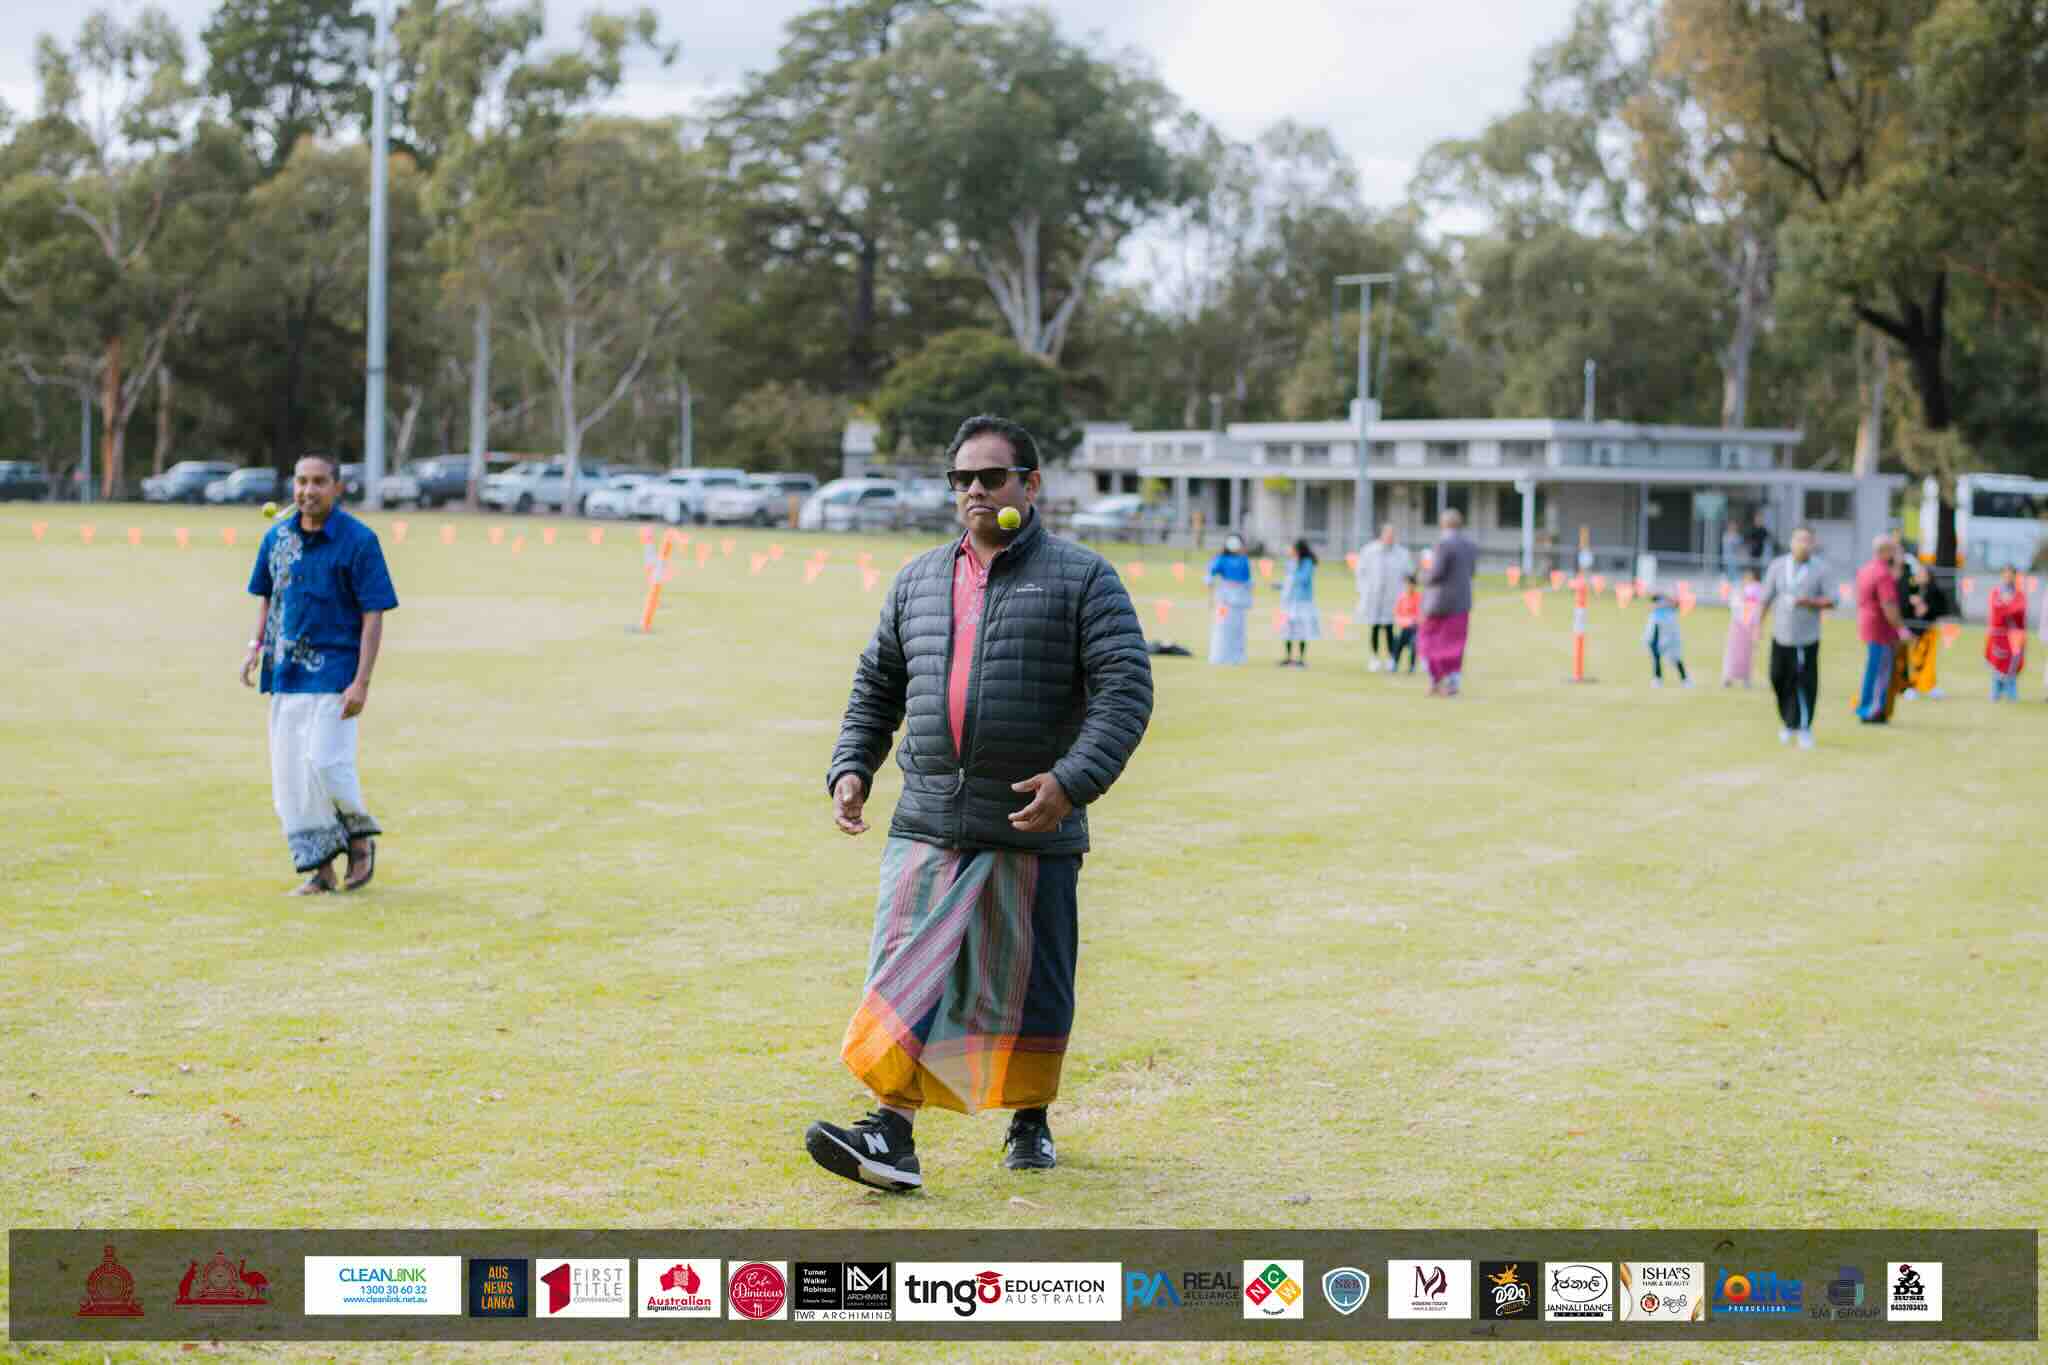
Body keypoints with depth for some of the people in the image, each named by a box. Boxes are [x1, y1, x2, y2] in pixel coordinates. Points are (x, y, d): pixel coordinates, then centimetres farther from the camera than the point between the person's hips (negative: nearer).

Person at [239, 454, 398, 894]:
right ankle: (319, 868, 12)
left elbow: (373, 614, -11)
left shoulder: (359, 541, -10)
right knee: (288, 774, 3)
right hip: (285, 671, 6)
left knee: (325, 763, -16)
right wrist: (256, 646, 4)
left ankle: (360, 835, 11)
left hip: (334, 670, -6)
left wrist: (362, 683, -18)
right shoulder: (277, 536, 8)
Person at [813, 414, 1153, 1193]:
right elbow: (877, 685, 23)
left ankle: (1031, 1121, 28)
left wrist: (1074, 779, -23)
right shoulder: (920, 581, 14)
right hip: (927, 823, 3)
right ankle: (893, 1135, -12)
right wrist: (851, 768, 8)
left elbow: (1125, 690, -10)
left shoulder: (1081, 579, -2)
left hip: (1033, 828, -3)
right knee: (907, 972, -8)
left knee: (1027, 984, 8)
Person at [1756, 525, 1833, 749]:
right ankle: (1788, 721, 28)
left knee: (1805, 683, -8)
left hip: (1807, 638, -3)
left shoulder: (1819, 571, -3)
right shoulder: (1777, 566, 4)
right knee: (1779, 680, 8)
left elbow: (1831, 601, -2)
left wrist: (1810, 602, -19)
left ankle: (1803, 727, 0)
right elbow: (1766, 598, 10)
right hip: (1781, 635, 3)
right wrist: (1759, 624, 5)